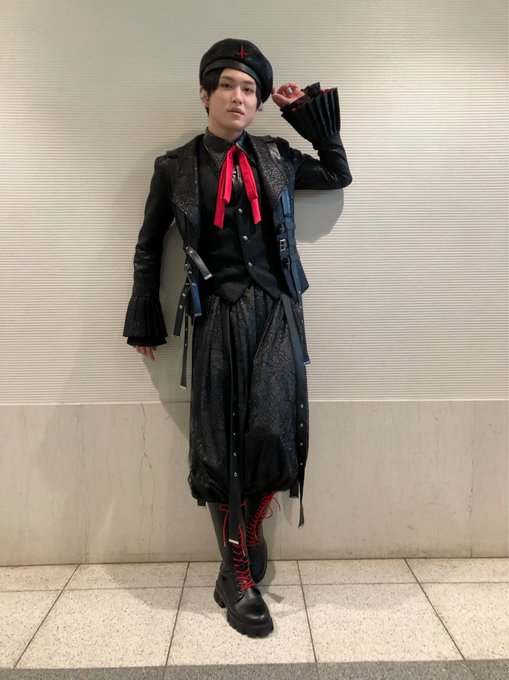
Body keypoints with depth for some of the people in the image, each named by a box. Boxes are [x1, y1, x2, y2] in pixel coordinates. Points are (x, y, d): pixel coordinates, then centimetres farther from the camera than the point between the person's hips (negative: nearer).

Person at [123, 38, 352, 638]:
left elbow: (339, 176, 25)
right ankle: (237, 578, 17)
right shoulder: (175, 167, 7)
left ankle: (249, 531, 19)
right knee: (219, 445, 0)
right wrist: (144, 321, 12)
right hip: (217, 317, -1)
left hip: (276, 313, 1)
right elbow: (148, 247, 12)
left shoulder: (277, 157, 11)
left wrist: (312, 117, 16)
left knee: (274, 432, -13)